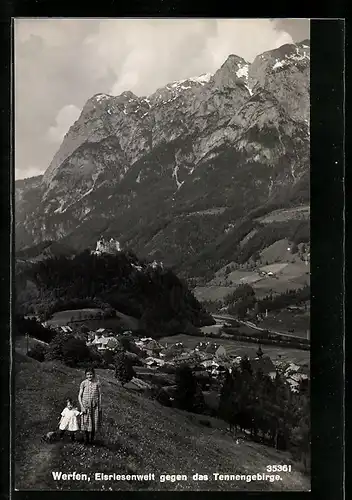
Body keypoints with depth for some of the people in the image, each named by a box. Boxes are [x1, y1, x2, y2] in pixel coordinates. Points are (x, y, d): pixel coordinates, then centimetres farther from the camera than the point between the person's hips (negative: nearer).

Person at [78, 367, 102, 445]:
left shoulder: (97, 383, 1)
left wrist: (100, 406, 2)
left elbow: (99, 395, 6)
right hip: (86, 405, -1)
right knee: (86, 423, 2)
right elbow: (79, 396, -1)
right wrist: (82, 407, -9)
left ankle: (92, 439, 19)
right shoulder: (83, 383, -2)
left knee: (94, 423, 3)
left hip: (95, 405, 1)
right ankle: (86, 440, 17)